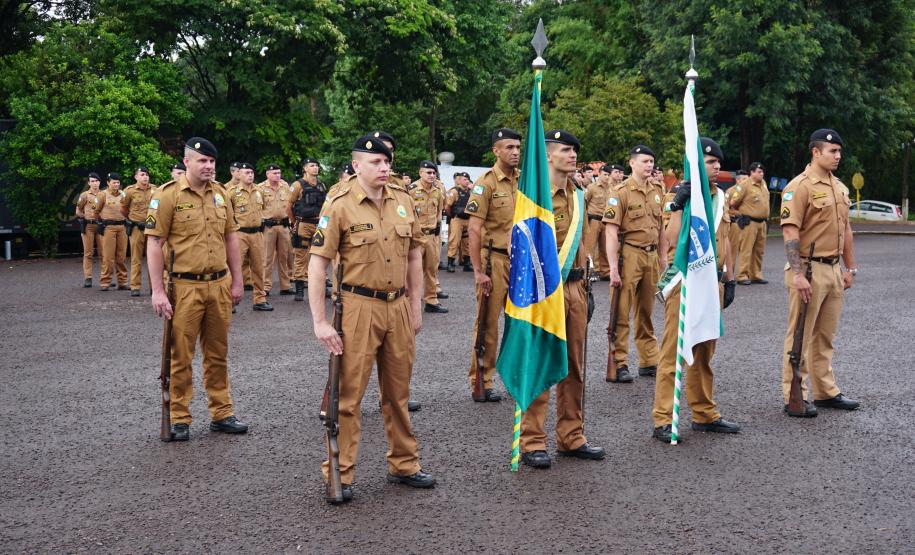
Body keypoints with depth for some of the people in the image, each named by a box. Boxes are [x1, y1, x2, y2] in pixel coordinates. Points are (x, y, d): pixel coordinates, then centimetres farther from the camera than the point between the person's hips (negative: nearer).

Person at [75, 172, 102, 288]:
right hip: (88, 226, -2)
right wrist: (86, 217, -5)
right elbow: (78, 211, 8)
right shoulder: (84, 195, 5)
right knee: (88, 253, -1)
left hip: (100, 225, 2)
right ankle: (87, 278, 0)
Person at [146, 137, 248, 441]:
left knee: (218, 354, 13)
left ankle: (221, 413, 24)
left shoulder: (220, 193, 8)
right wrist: (158, 291, -14)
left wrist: (236, 281, 12)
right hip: (185, 287, -5)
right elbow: (154, 243, -10)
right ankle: (179, 419, 15)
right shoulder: (168, 195, -8)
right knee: (181, 356, 3)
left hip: (219, 285, 5)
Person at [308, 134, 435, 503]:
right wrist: (319, 322, -14)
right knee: (348, 393, 0)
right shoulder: (339, 205, -9)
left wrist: (416, 307, 12)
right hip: (359, 306, -5)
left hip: (398, 306, 5)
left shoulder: (403, 200, 6)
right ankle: (340, 475, 11)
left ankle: (404, 465, 29)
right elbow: (317, 264, -11)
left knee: (397, 392, 15)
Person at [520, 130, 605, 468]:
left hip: (574, 288, 7)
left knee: (574, 368, 12)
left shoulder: (577, 195, 12)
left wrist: (584, 286, 19)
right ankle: (533, 443, 8)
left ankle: (571, 438, 23)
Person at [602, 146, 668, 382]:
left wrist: (663, 258, 15)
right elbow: (611, 232, -14)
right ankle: (619, 365, 3)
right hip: (629, 256, -6)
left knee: (646, 313, 15)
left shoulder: (656, 191, 11)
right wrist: (613, 268, -19)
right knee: (621, 314, -2)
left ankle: (649, 361, 23)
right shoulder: (620, 192, -9)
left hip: (651, 257, 6)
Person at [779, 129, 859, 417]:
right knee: (800, 335, -1)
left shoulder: (840, 187, 14)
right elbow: (790, 231, -18)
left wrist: (850, 268, 18)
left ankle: (825, 391, 25)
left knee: (826, 336, 15)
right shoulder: (800, 186, -12)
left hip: (834, 270, 8)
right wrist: (797, 275, -23)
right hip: (809, 269, -8)